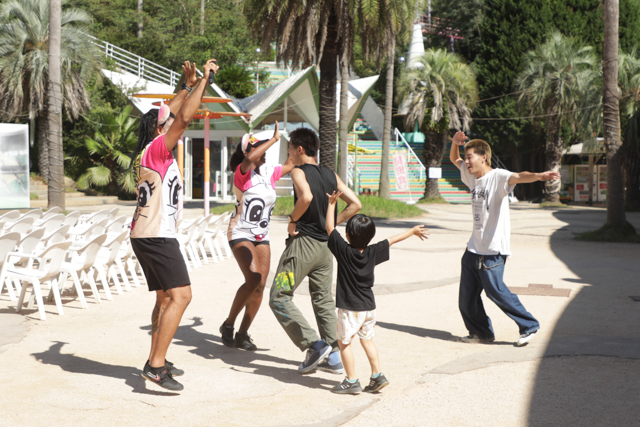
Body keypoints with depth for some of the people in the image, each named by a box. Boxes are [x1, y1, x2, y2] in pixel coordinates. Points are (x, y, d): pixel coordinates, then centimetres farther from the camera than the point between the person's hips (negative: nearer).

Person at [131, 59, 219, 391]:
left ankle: (157, 359, 21)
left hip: (145, 235, 10)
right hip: (157, 236, -10)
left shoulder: (147, 151, 13)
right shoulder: (157, 149, -12)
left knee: (165, 297, 17)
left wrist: (188, 85, 27)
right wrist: (204, 79, -16)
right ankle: (155, 365, -19)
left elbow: (170, 114, 27)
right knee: (180, 295, -14)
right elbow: (184, 118, -22)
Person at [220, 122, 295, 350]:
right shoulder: (242, 172, -12)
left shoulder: (269, 172, 7)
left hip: (262, 237, 7)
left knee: (260, 285, 0)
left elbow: (290, 164, 24)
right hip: (240, 234, -7)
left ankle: (242, 334, 11)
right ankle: (228, 325, -4)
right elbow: (251, 158, -34)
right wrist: (274, 139, -28)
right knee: (253, 279, -21)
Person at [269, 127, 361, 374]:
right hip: (326, 245, 7)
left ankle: (314, 345, -9)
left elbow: (306, 197, -29)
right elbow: (355, 204, 9)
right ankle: (333, 357, 16)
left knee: (278, 298, 0)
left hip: (303, 242, -7)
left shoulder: (299, 172, -8)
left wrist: (293, 220, -14)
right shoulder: (331, 175, 11)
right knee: (324, 300, 16)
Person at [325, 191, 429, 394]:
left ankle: (351, 381, 4)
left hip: (349, 308, -5)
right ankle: (377, 376, 17)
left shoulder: (344, 250, -15)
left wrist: (331, 204, -1)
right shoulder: (373, 252, -4)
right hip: (369, 306, 6)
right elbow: (393, 239, 10)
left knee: (344, 342, 4)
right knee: (367, 339, 19)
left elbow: (330, 228, -10)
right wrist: (412, 231, 23)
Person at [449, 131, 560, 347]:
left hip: (493, 249, -8)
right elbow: (454, 159, 26)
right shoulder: (472, 177, 11)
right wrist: (455, 143, 5)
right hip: (474, 247, 8)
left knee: (495, 290, -11)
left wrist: (539, 176, -52)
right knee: (467, 296, 10)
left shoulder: (497, 176, -12)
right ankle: (480, 331, 28)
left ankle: (529, 326, 5)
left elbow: (517, 177, -32)